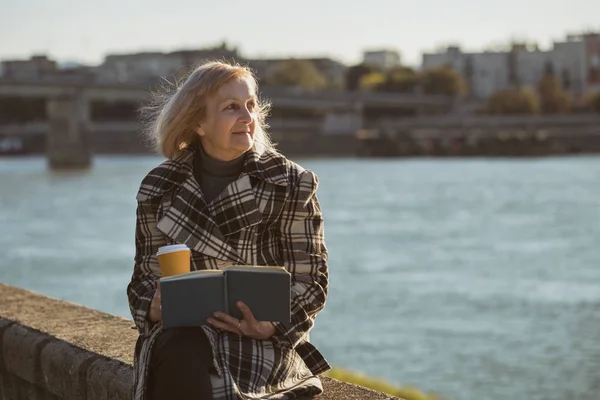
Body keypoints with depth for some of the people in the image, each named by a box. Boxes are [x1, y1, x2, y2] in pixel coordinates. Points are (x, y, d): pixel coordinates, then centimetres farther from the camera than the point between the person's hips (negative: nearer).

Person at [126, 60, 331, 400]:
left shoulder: (290, 184, -1)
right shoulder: (161, 189, 4)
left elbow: (311, 280, 1)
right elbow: (147, 275, 13)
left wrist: (273, 325, -19)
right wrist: (153, 307, -12)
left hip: (264, 337, -2)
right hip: (184, 332, 2)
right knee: (179, 361, -34)